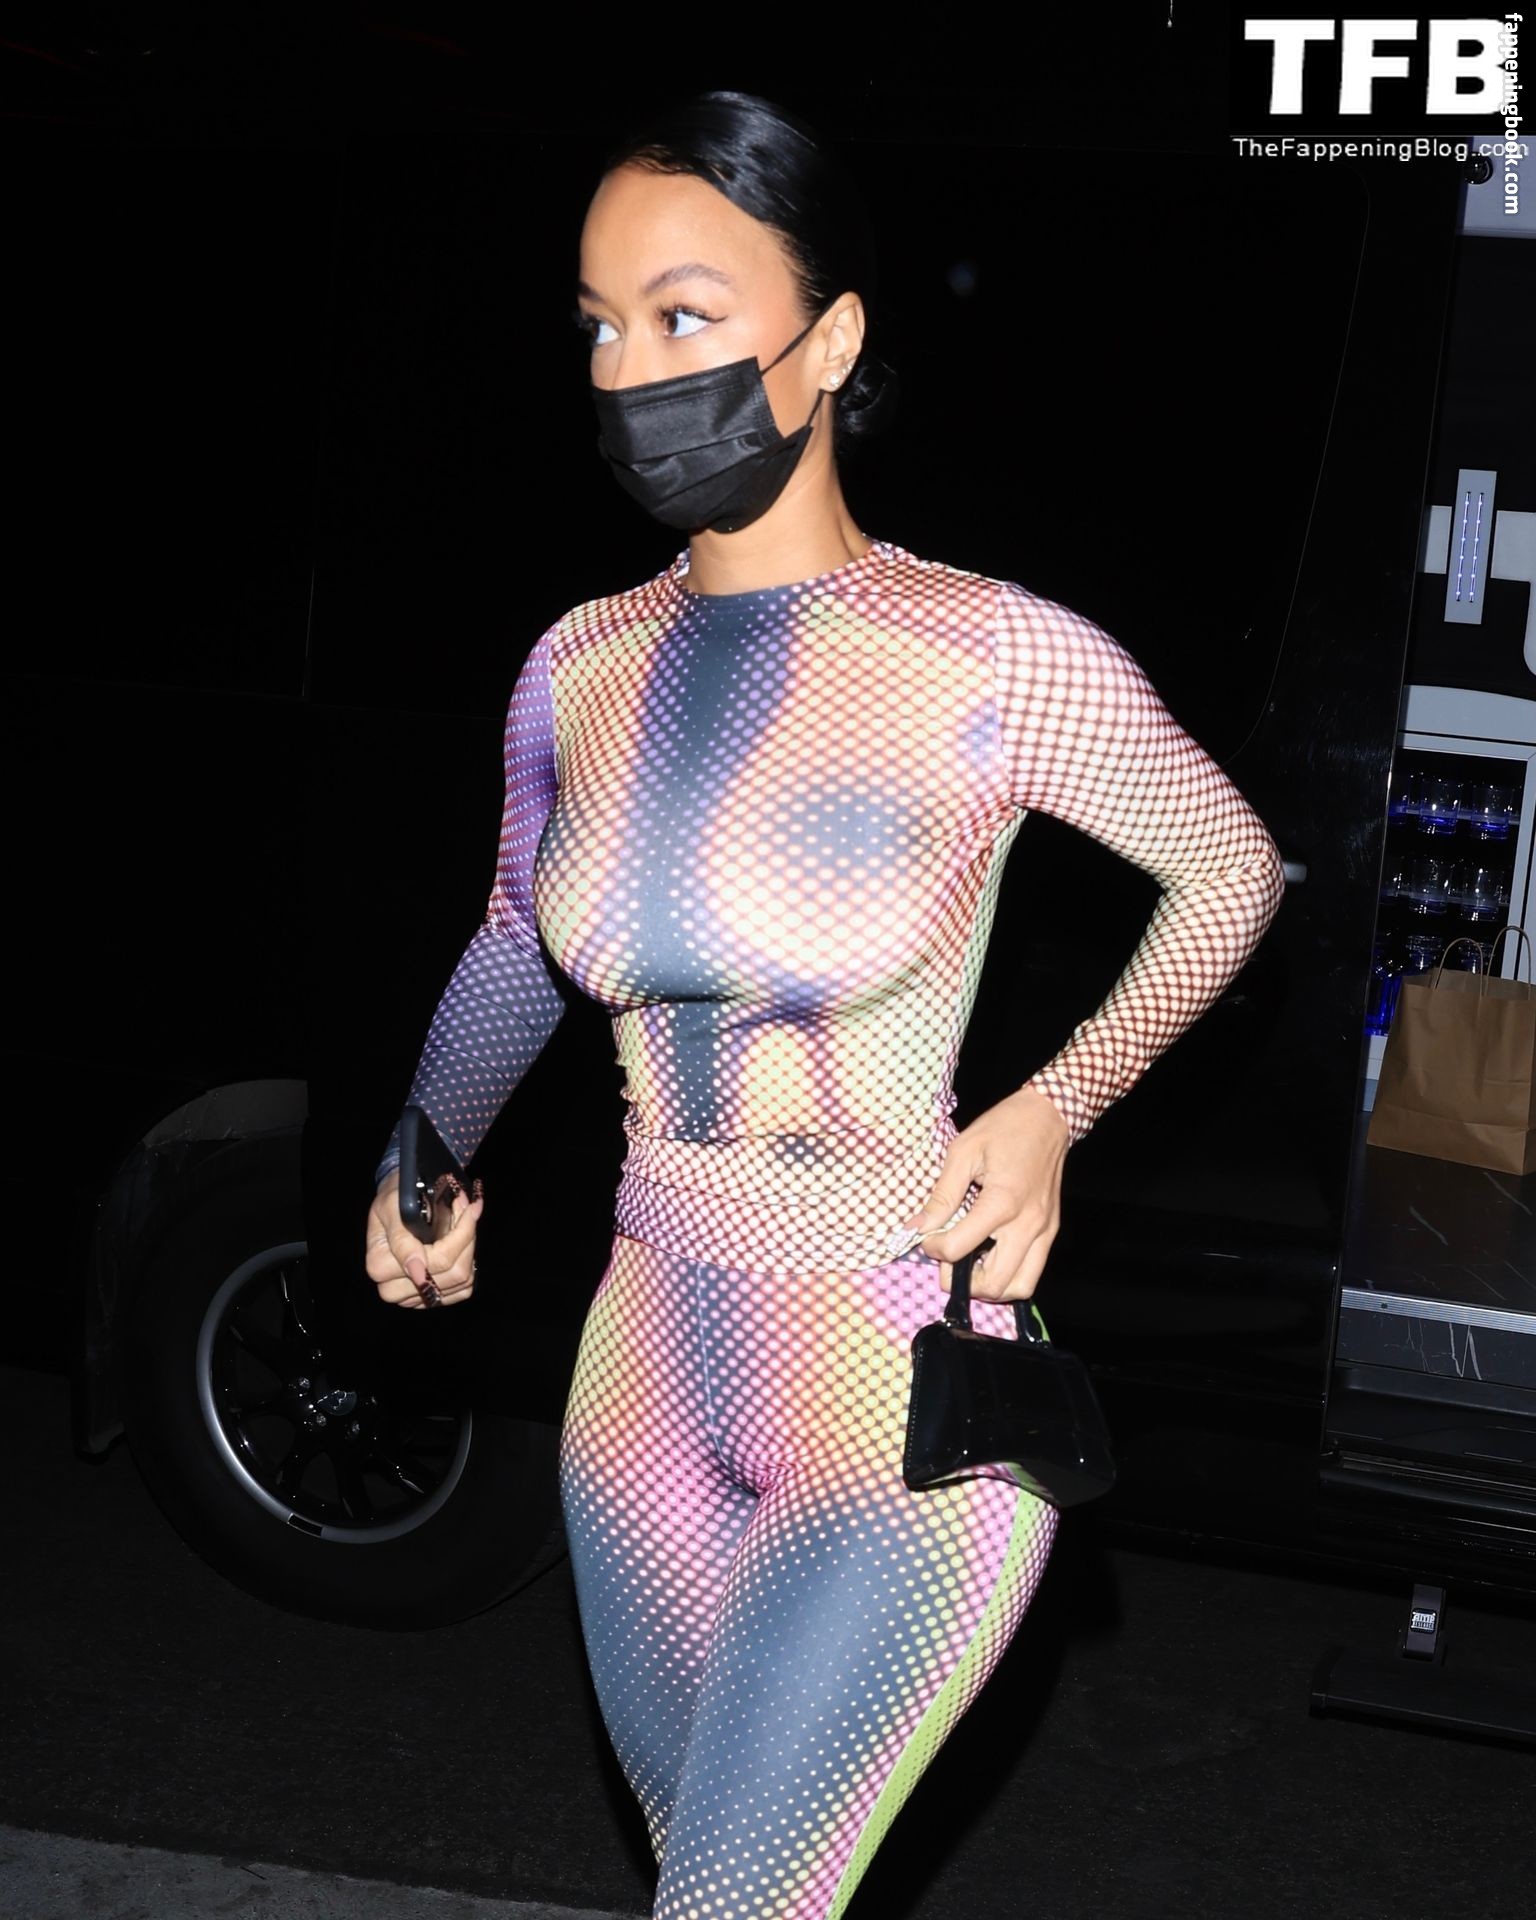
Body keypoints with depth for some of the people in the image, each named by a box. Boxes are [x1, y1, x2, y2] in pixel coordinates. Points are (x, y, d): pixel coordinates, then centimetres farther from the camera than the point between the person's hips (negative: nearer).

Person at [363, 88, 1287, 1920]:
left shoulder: (1001, 665, -16)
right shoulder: (578, 668, -1)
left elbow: (1234, 870, 0)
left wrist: (1055, 1106, -10)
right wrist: (428, 1161, 9)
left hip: (903, 1410, -5)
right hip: (647, 1376, 6)